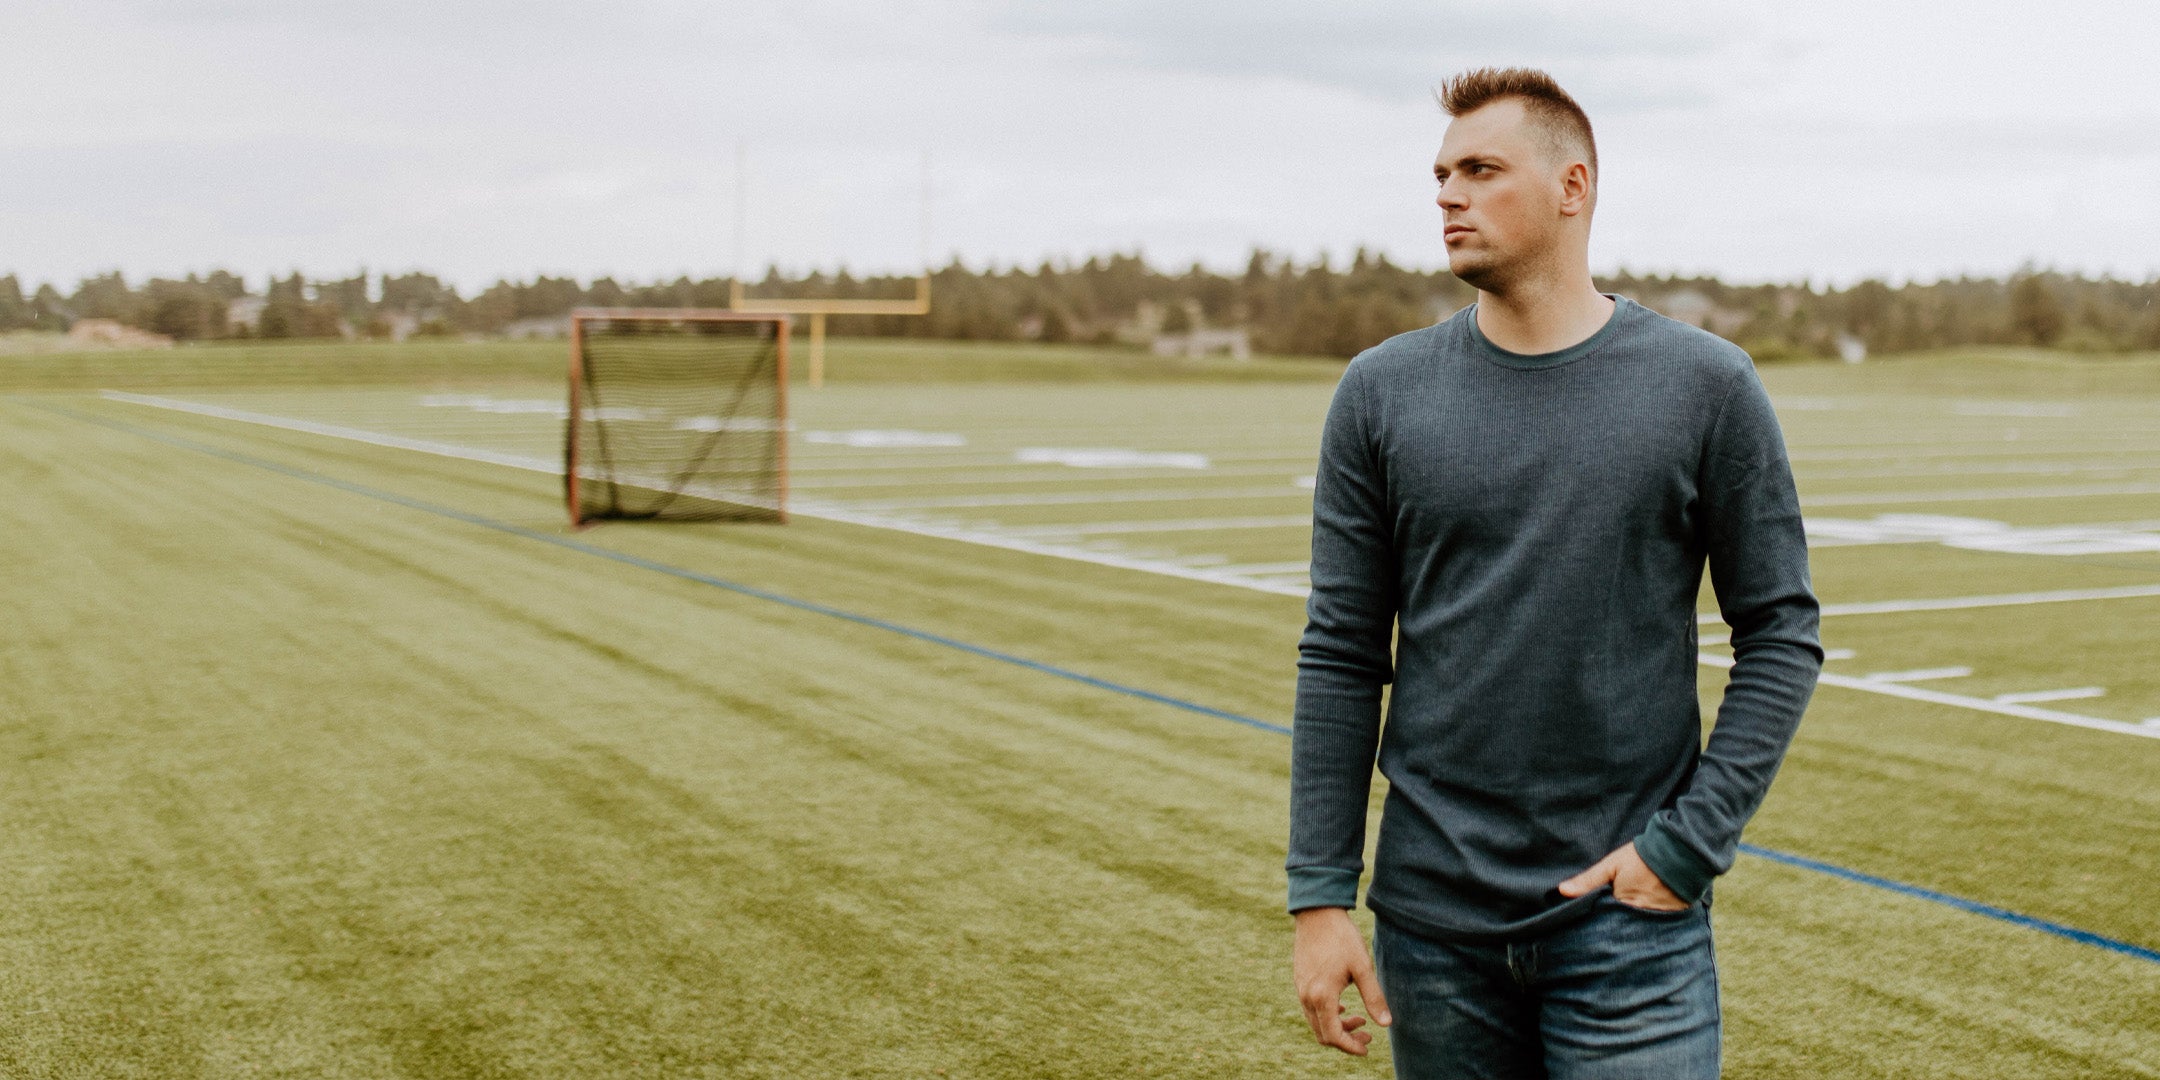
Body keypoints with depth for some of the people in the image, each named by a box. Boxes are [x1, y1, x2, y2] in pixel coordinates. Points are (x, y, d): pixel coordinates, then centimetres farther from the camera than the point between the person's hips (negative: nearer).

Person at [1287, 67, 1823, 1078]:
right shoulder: (1382, 392, 2)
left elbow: (1781, 633, 1)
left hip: (1629, 925, -1)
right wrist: (1319, 895, -2)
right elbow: (1341, 657, 3)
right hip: (1432, 925, 2)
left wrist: (1687, 845, -8)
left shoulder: (1705, 386, -2)